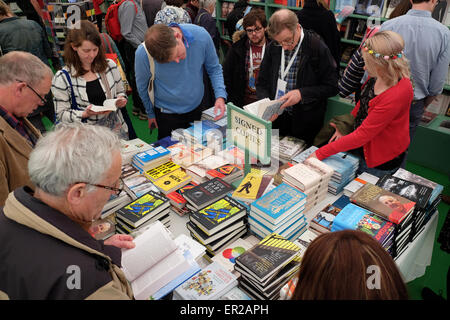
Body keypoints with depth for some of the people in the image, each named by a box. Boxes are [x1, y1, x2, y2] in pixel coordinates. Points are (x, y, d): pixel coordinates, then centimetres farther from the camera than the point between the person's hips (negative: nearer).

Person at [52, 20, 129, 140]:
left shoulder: (110, 65, 4)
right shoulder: (62, 78, -5)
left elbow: (120, 93, 16)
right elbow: (62, 114, -2)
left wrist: (121, 100, -8)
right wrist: (85, 114, -19)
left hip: (116, 130, 2)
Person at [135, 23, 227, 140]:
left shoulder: (201, 36, -22)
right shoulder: (143, 53, -24)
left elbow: (214, 68, -5)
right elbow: (142, 85, -5)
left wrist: (220, 95, -20)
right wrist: (151, 114, 7)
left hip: (196, 108, 3)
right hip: (166, 115, -2)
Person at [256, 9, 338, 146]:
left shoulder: (318, 48, -11)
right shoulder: (272, 48, 1)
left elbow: (332, 87, -8)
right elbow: (261, 83, 5)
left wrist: (302, 93, -21)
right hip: (275, 118, 4)